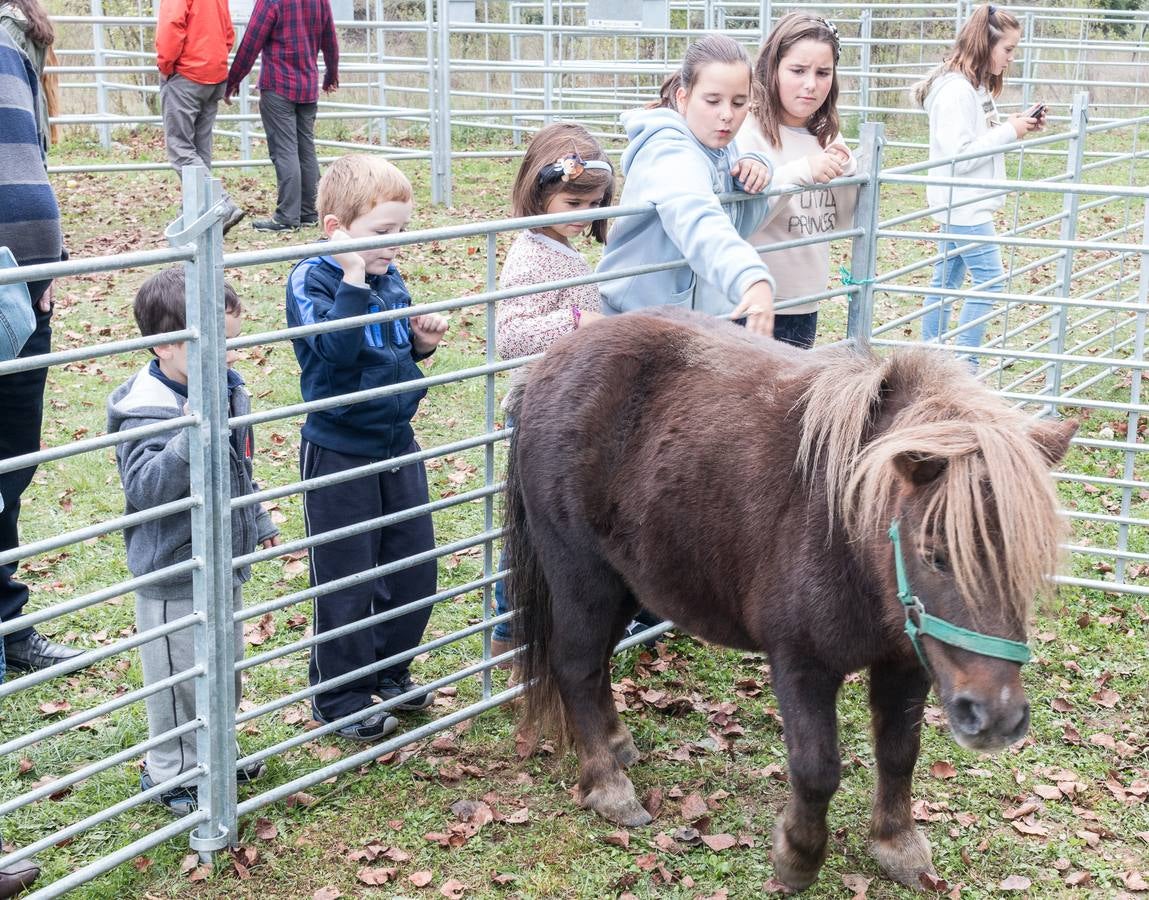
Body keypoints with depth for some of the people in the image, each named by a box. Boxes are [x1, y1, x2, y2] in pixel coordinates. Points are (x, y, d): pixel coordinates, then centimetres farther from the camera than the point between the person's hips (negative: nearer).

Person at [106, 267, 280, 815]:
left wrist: (259, 523, 27)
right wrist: (191, 434, -45)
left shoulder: (229, 391, 2)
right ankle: (171, 774, 24)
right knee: (181, 678, 5)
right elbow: (144, 489, -34)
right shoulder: (146, 411, -23)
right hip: (171, 574, -8)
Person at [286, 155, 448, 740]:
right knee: (347, 581, 3)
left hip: (397, 444, 7)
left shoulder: (390, 276, 5)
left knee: (414, 566, 14)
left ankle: (389, 675, 33)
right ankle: (340, 700, 18)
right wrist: (353, 279, -34)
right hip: (339, 452, -7)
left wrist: (423, 343, -2)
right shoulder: (311, 280, -14)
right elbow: (336, 349, -31)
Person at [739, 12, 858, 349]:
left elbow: (838, 220, 12)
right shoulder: (748, 132, -14)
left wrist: (847, 171, -7)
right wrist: (802, 172, -31)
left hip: (807, 303, 7)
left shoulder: (827, 136, 7)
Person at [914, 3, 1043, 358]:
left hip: (964, 205, 10)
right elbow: (958, 156, -24)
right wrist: (1009, 132, -18)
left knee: (947, 278, 13)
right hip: (962, 205, -10)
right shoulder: (956, 91, -20)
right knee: (990, 278, -5)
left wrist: (1015, 124, 3)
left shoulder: (976, 86, 11)